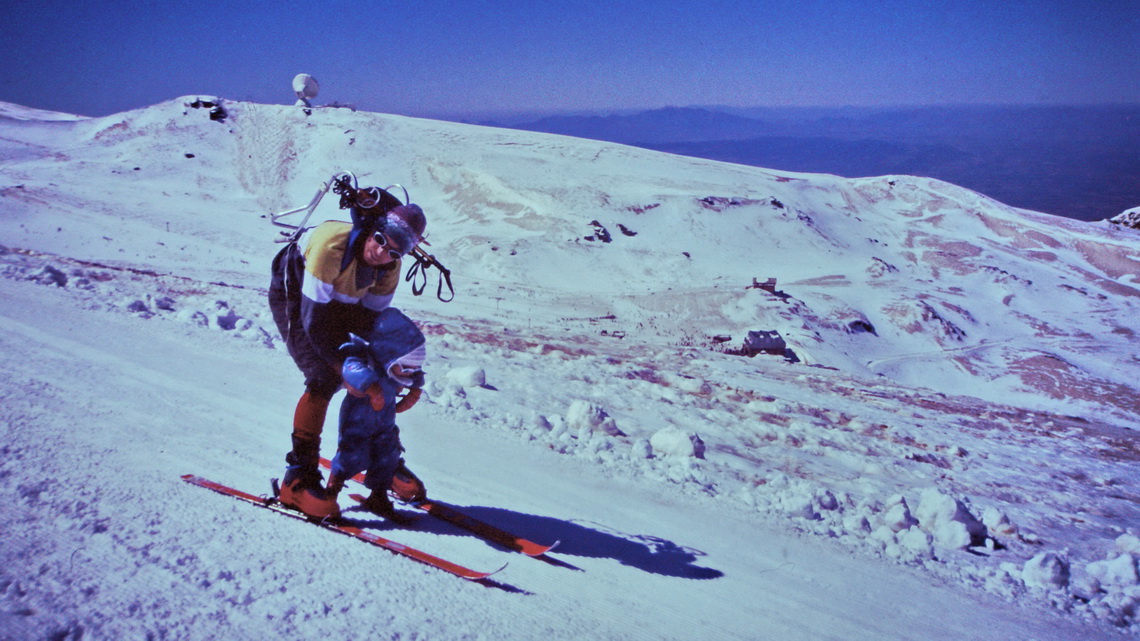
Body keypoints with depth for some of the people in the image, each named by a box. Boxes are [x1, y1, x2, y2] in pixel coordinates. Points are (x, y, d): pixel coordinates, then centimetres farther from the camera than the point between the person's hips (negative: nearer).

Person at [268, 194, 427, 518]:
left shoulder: (389, 269, -19)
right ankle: (298, 477, -15)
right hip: (294, 296, -6)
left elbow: (373, 321, -10)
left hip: (339, 304, 6)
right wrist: (341, 364, -26)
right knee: (324, 379, -23)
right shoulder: (331, 244, -37)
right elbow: (313, 319, -33)